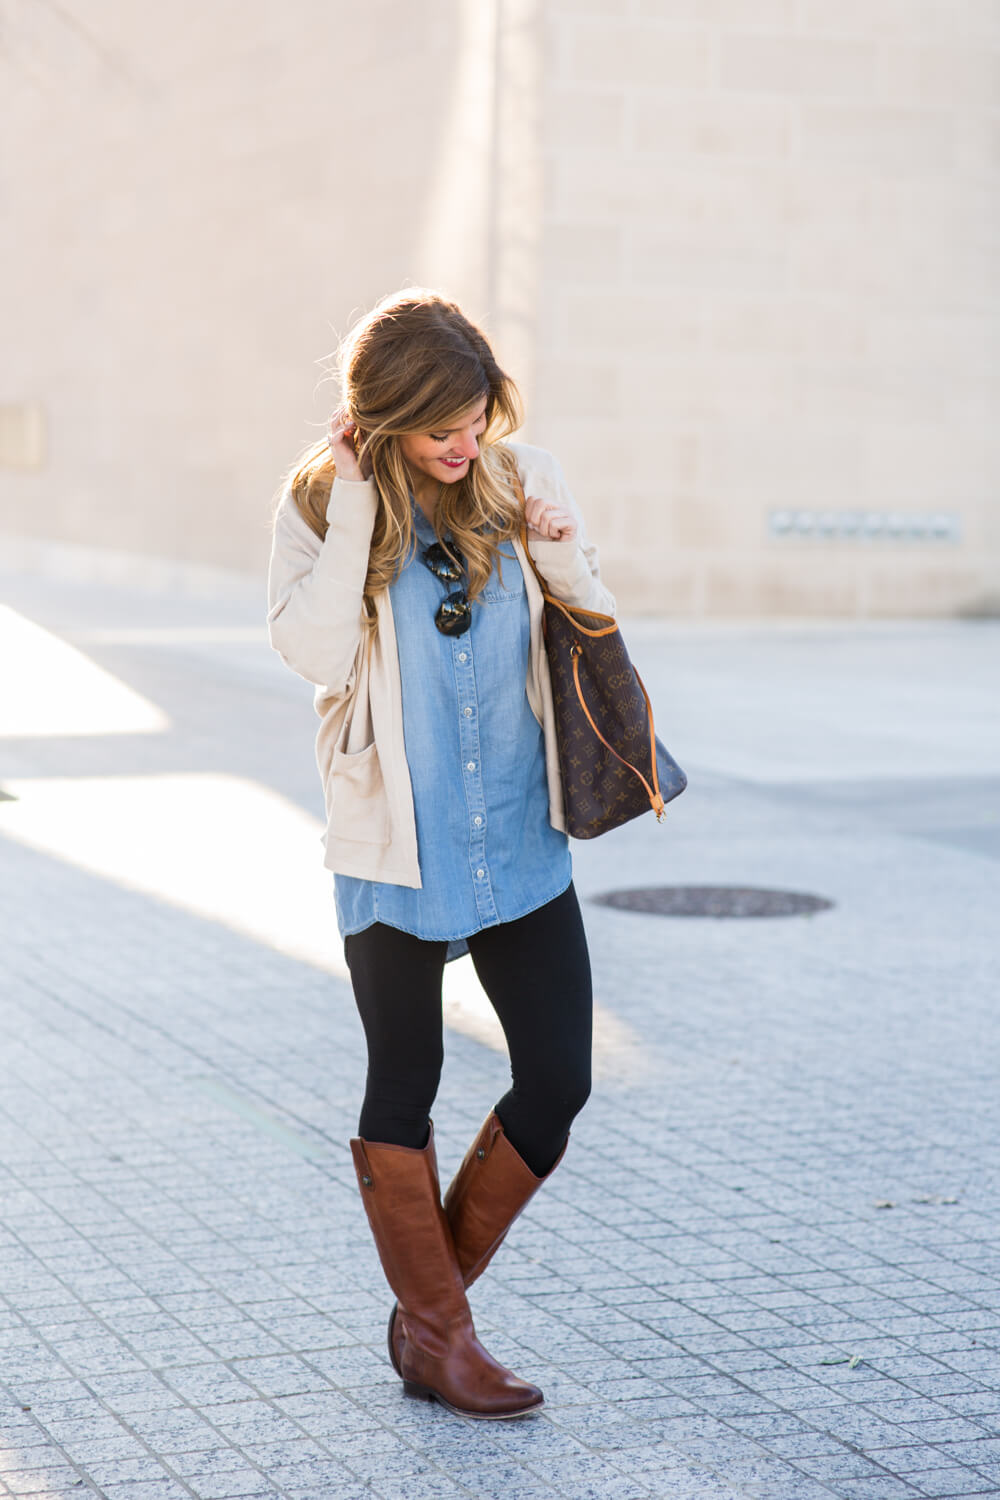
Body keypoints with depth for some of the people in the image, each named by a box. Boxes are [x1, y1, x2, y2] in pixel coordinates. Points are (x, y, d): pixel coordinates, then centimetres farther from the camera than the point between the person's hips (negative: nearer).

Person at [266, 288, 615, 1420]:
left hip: (521, 835, 3)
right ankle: (435, 1334, 22)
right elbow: (315, 655, -20)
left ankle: (435, 1291, 23)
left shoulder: (521, 481, 0)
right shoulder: (319, 504, -7)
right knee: (405, 1089, 7)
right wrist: (355, 509, -22)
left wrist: (564, 561, -12)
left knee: (559, 1080, 3)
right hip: (395, 842, -3)